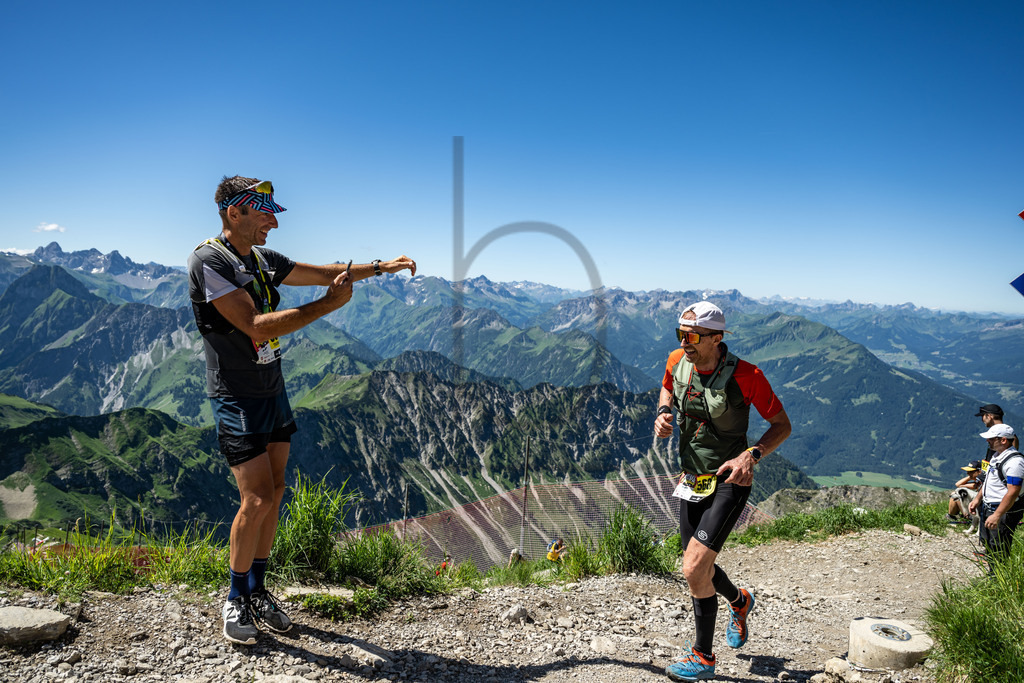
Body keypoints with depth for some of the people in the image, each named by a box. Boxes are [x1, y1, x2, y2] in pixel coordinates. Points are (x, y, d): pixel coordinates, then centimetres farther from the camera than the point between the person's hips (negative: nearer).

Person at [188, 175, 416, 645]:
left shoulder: (264, 260, 8)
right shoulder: (208, 261, -17)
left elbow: (324, 272, 18)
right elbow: (257, 326, -25)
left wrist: (381, 267, 11)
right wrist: (329, 304, -24)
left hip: (273, 391, 8)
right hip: (237, 398, -8)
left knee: (274, 495, 10)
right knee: (257, 500, -10)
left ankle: (258, 591, 24)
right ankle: (236, 600, 12)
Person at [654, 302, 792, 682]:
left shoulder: (745, 376, -20)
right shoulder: (677, 362, -6)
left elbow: (782, 425, -10)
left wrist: (751, 455, -25)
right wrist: (664, 412, -4)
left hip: (729, 483, -6)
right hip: (692, 480, 6)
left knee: (694, 569, -15)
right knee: (697, 569, 16)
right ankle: (739, 602, 49)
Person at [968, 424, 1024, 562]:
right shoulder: (997, 456, 11)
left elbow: (1013, 492, -26)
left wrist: (997, 515, -27)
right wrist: (978, 499, 18)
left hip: (1003, 512, -10)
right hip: (988, 509, 10)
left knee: (999, 552, -5)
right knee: (989, 547, 19)